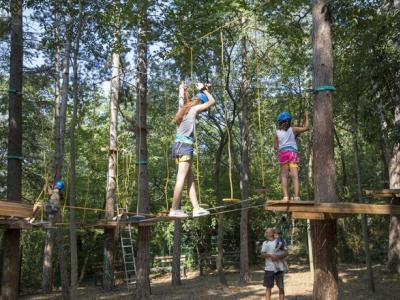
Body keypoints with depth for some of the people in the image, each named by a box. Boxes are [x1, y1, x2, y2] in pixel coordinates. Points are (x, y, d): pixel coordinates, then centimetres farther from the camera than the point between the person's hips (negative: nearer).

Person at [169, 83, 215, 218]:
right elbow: (212, 101, 3)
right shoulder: (194, 109, -4)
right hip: (185, 146, -9)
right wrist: (203, 89, 14)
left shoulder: (185, 109, 19)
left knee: (190, 179, 7)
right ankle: (174, 210, -12)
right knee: (181, 179, -10)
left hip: (179, 146, 9)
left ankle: (196, 208, 5)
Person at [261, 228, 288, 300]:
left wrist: (278, 257, -19)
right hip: (269, 269, 1)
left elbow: (286, 253, -2)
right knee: (268, 287, 1)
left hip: (279, 268, -1)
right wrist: (270, 255, -21)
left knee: (281, 287, 3)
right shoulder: (265, 243, 9)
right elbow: (262, 254, -3)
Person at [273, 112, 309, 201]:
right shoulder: (293, 129, 6)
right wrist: (306, 117, 21)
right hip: (293, 153, 0)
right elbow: (306, 127, 9)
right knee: (295, 175, -6)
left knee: (284, 176, 3)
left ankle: (285, 196, -9)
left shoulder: (277, 133, 7)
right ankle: (296, 196, -16)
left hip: (283, 153, 0)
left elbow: (275, 147, 4)